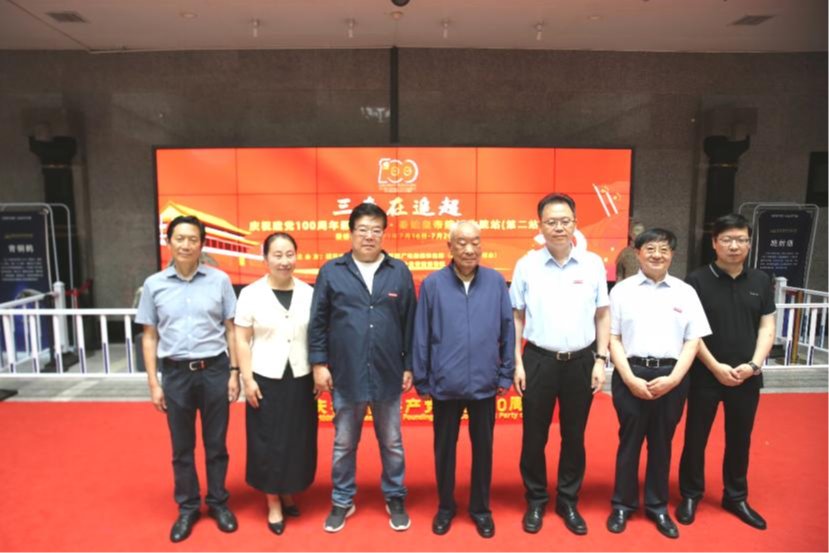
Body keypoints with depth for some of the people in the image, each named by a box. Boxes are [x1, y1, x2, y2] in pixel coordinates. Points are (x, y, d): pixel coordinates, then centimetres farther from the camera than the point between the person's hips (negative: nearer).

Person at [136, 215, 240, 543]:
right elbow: (150, 337, 5)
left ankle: (218, 502, 31)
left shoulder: (219, 280, -3)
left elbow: (231, 330, 2)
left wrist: (234, 372, -1)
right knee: (182, 447, 14)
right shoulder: (154, 284, 1)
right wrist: (153, 383, 2)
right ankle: (187, 507, 32)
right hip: (175, 373, 1)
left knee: (216, 444, 12)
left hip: (214, 370, -1)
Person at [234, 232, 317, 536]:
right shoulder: (250, 293, -4)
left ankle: (288, 494, 32)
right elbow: (242, 341, -3)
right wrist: (247, 379, -8)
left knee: (298, 440, 11)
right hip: (265, 379, -2)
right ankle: (273, 503, 23)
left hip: (300, 378, 2)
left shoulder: (309, 293, 1)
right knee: (268, 442, 6)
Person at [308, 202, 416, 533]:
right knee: (344, 443, 15)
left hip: (388, 375, 1)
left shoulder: (399, 272, 1)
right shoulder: (331, 272, -1)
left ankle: (395, 499, 35)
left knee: (391, 443, 15)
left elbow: (409, 324, 3)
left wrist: (409, 366, 3)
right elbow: (317, 322, 1)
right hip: (345, 375, 0)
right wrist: (319, 363, -3)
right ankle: (342, 501, 34)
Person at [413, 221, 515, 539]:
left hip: (485, 384, 1)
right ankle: (445, 506, 36)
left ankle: (480, 508, 35)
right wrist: (422, 380, 0)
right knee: (444, 448, 15)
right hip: (445, 385, 0)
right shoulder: (433, 284, -6)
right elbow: (421, 336, -2)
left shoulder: (496, 282, -4)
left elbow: (507, 331, 1)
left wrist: (505, 375, 3)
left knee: (483, 448, 15)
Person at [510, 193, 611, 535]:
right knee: (534, 436, 10)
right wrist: (517, 363, -2)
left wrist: (601, 360, 0)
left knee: (574, 437, 14)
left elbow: (602, 316, 5)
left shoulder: (593, 264, -1)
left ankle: (568, 502, 32)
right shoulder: (527, 265, -3)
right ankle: (535, 501, 29)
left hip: (581, 362, 1)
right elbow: (516, 317, 2)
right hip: (538, 360, -1)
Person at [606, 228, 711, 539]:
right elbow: (613, 338, -2)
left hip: (671, 377, 2)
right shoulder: (622, 290, 1)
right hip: (631, 375, -1)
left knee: (662, 443, 13)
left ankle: (658, 507, 30)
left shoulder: (685, 292, 5)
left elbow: (693, 340, 3)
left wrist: (673, 378, -9)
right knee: (629, 441, 9)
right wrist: (631, 379, -10)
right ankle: (622, 505, 25)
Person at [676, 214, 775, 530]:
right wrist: (716, 367, -14)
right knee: (696, 437, 8)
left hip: (747, 377, 4)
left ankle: (736, 497, 34)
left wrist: (753, 364, -8)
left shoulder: (761, 281, 5)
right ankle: (690, 495, 25)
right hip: (705, 375, -3)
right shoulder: (697, 281, -7)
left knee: (740, 439, 16)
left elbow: (767, 327, 5)